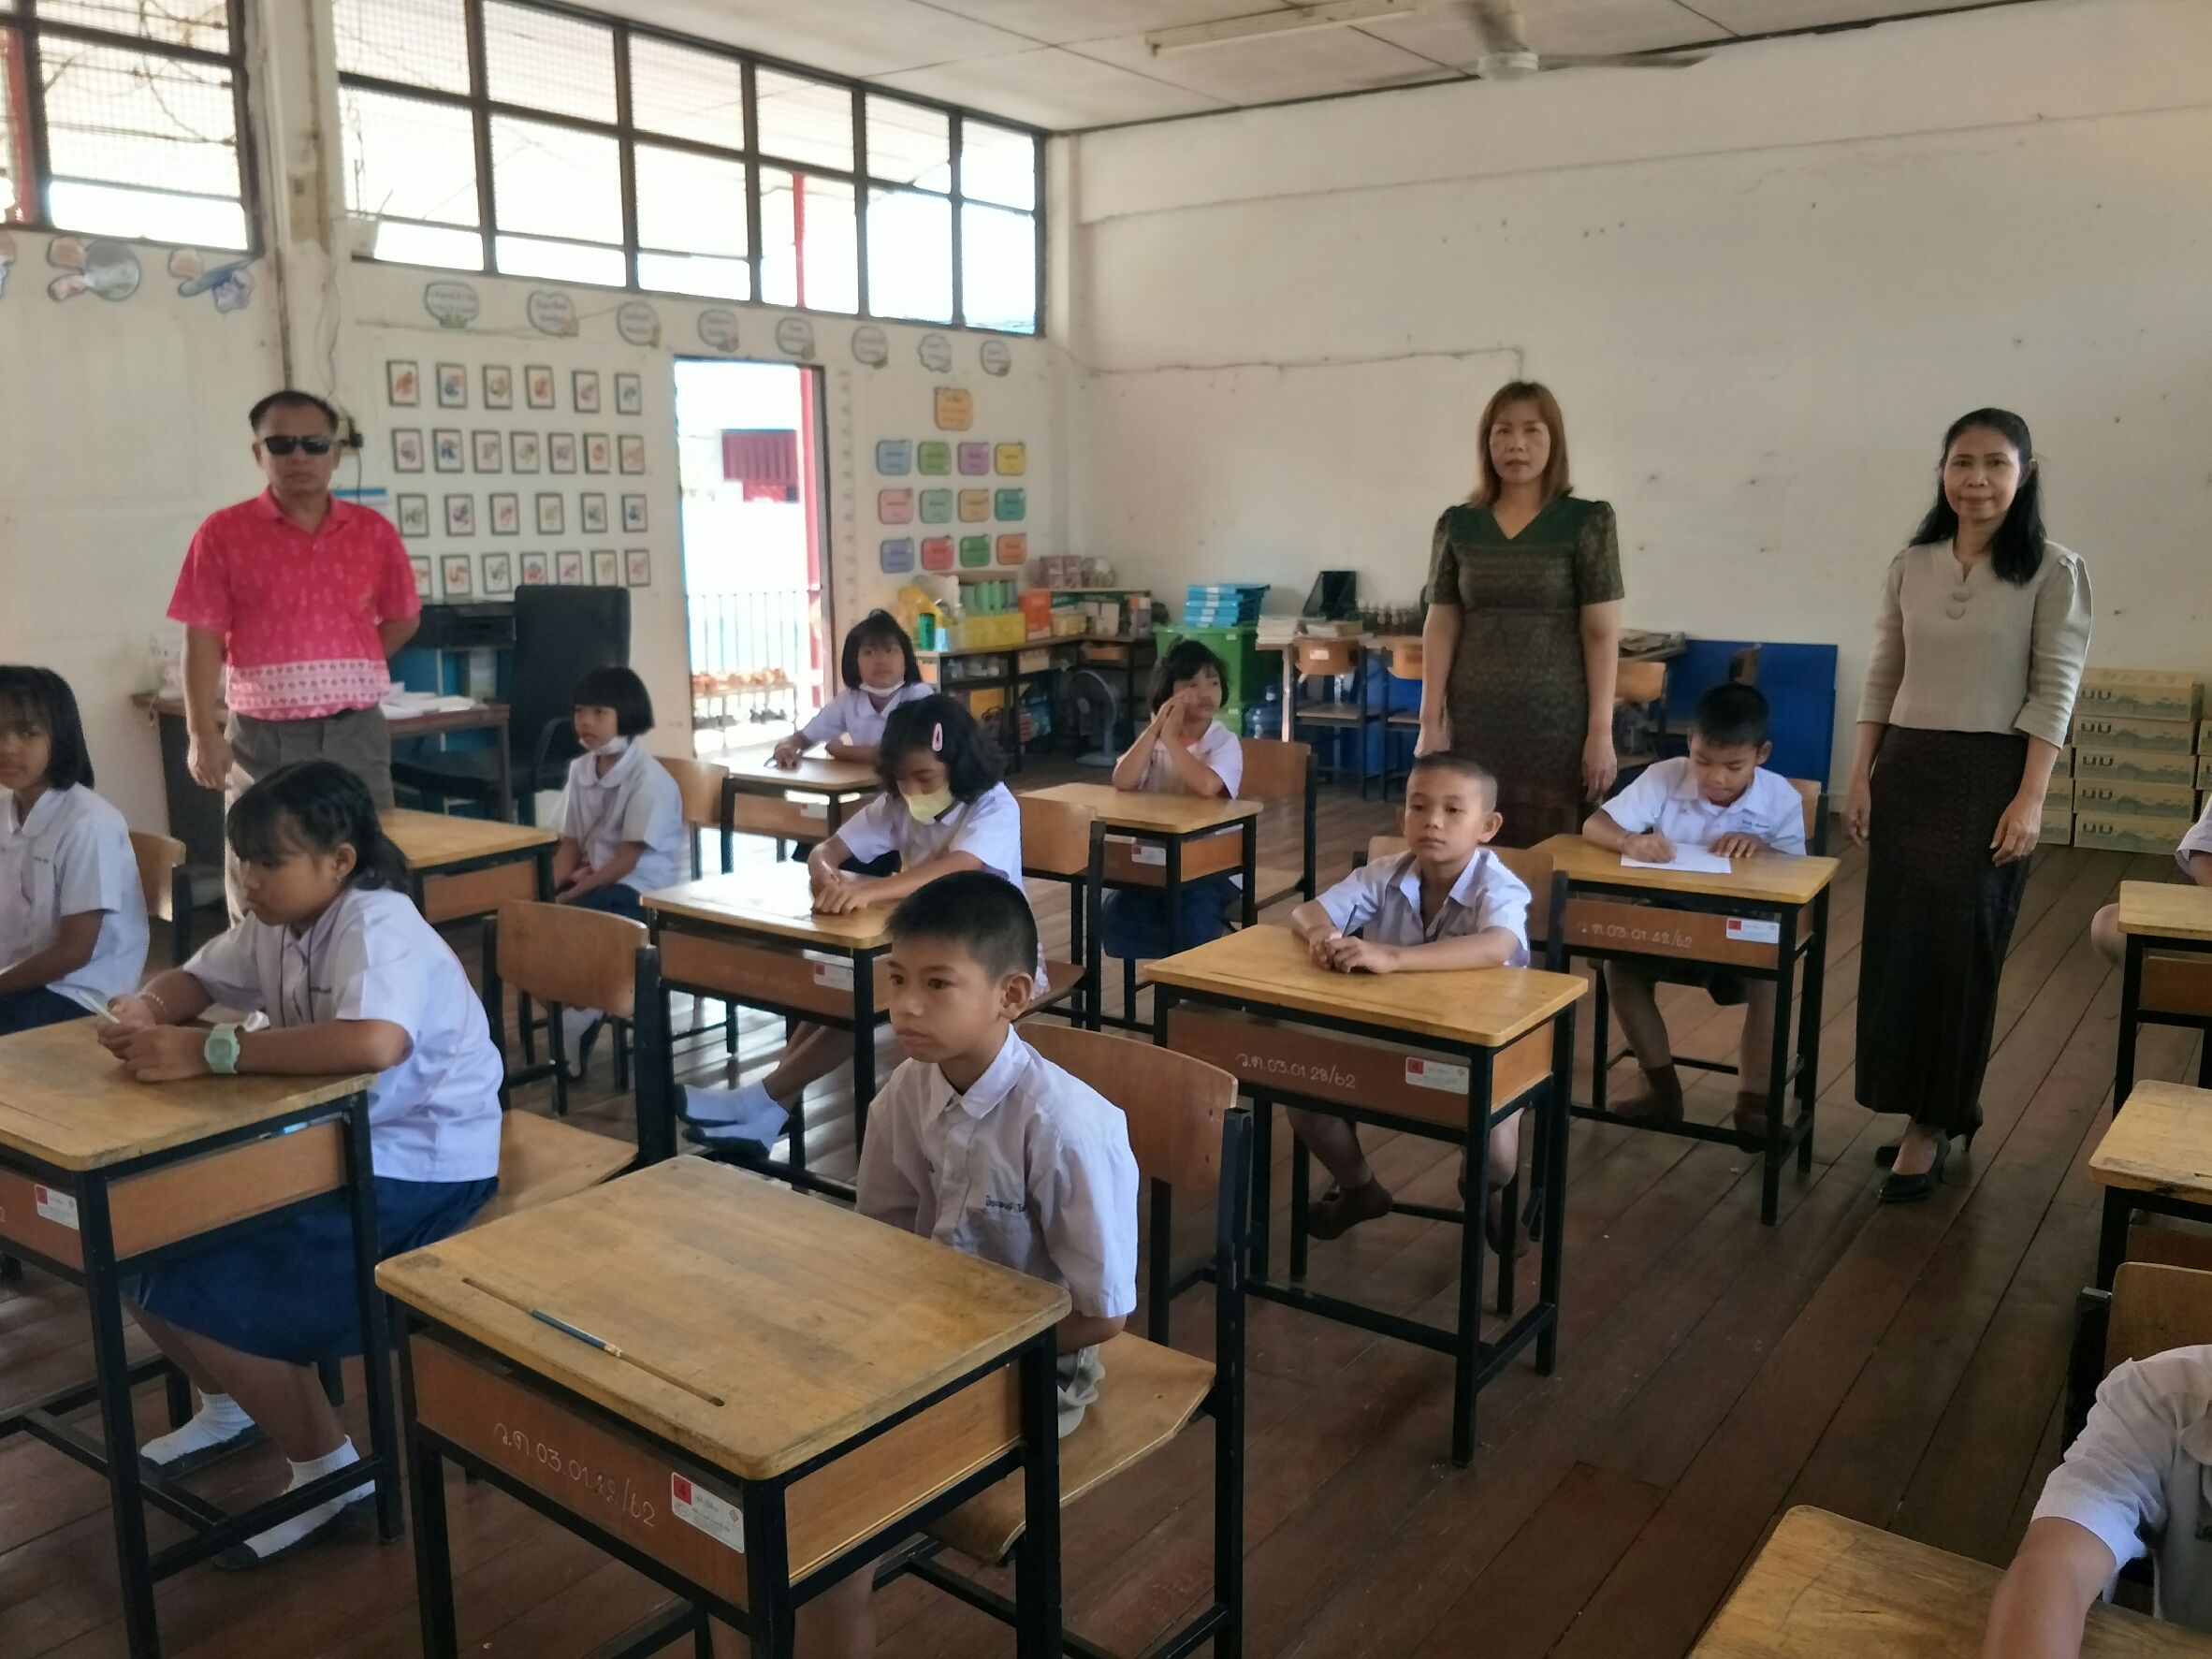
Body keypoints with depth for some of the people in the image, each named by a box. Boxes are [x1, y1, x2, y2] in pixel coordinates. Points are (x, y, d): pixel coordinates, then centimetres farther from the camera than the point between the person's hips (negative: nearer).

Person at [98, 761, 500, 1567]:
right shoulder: (277, 920, 2)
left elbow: (374, 1043, -45)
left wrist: (211, 1052, -39)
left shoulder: (376, 927, -26)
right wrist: (146, 1009, -10)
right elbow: (195, 980, 15)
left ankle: (331, 1472, 2)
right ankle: (230, 1405, 31)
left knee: (200, 1294, -17)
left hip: (418, 1167, -9)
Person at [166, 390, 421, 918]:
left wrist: (343, 669, 3)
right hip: (264, 738, -2)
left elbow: (403, 619, 15)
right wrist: (204, 734, -9)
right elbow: (204, 639, -3)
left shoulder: (373, 531, 6)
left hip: (356, 733, 2)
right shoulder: (224, 533, -1)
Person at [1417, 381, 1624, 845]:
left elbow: (1602, 633, -3)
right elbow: (1440, 627, 6)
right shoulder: (1458, 525, 7)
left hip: (1556, 722, -2)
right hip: (1474, 721, 2)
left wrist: (1601, 731, -8)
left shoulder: (1587, 521, 0)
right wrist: (1431, 722, 1)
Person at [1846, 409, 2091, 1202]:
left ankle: (1935, 1120, 11)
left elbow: (2055, 694, -7)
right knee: (1895, 941, 5)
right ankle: (1922, 1109, 19)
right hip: (1905, 770, 4)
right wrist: (1861, 774, 6)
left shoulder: (2052, 571, -4)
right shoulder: (1910, 568, 7)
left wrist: (2030, 798, -13)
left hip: (1988, 775, -4)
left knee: (1959, 945, 0)